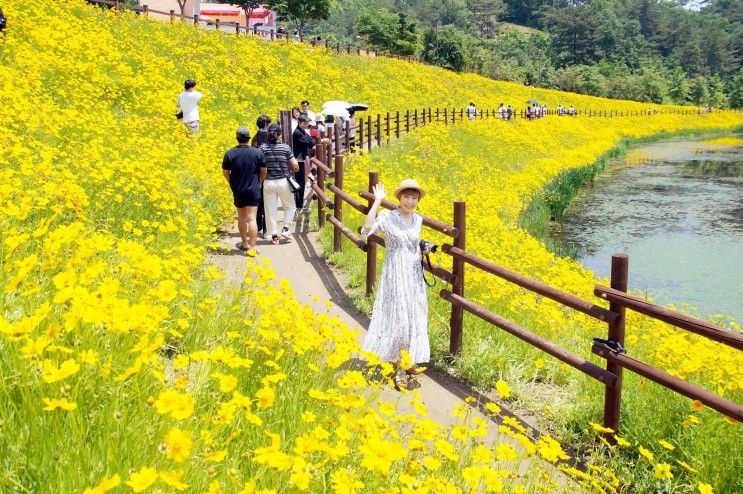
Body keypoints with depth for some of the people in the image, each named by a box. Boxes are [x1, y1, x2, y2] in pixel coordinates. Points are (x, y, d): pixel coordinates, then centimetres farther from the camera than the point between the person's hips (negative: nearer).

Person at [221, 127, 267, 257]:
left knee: (241, 217, 18)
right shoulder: (257, 152, -10)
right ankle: (252, 248, -9)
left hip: (237, 191, 2)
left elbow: (225, 172, 3)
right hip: (253, 191, -2)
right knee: (251, 218, -4)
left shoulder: (229, 154, -7)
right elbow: (264, 171, 0)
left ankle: (244, 243, 30)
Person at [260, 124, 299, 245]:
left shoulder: (263, 148, -3)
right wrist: (290, 171, 16)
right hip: (283, 182, -1)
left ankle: (274, 235, 12)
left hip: (268, 183, 1)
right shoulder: (285, 147, -6)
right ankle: (285, 229, 6)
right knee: (290, 206, 19)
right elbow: (295, 167, -5)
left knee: (270, 210, 10)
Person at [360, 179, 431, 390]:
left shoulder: (417, 219, 7)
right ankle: (394, 366, 6)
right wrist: (377, 201, -28)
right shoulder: (388, 218, -11)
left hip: (414, 274, 6)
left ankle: (410, 363, 24)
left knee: (414, 317, 10)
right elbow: (367, 228, -29)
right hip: (395, 274, -6)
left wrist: (422, 250, 0)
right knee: (396, 316, -6)